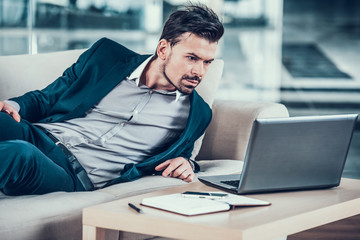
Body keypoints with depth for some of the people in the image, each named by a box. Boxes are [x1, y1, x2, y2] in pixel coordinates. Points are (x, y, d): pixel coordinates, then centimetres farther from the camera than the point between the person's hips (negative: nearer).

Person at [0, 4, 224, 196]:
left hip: (77, 176, -1)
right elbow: (44, 99, 18)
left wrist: (186, 163, 4)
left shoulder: (196, 114, 13)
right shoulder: (107, 54, 13)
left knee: (20, 153, -38)